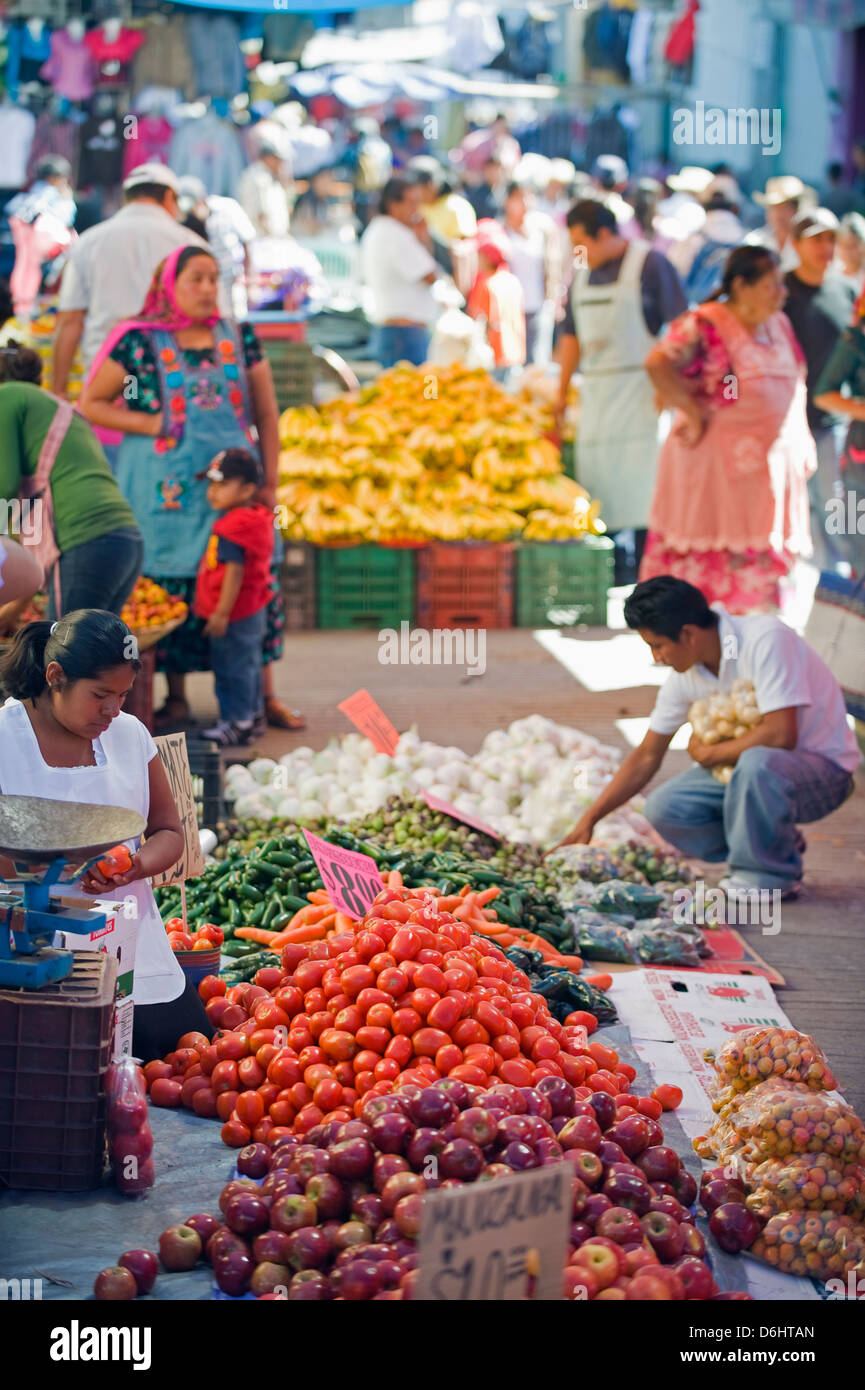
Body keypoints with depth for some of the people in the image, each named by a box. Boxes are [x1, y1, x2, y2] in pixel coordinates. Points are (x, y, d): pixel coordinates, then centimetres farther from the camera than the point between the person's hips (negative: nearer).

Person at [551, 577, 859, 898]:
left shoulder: (765, 639, -25)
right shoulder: (686, 675, -2)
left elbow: (780, 734, -32)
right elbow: (646, 757, 8)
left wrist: (707, 753, -16)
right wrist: (589, 820, 4)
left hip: (823, 767, -7)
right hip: (752, 772, 7)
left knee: (756, 763, -38)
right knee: (662, 808, -10)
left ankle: (771, 877, -14)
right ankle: (780, 846, 6)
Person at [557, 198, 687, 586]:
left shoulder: (649, 264, -7)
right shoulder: (583, 273, 13)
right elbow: (572, 335, 20)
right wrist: (561, 393, 20)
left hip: (640, 390, -6)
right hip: (596, 391, 6)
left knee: (640, 481, -10)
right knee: (598, 480, 3)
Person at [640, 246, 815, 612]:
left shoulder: (779, 325, 12)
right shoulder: (705, 326, -14)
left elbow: (795, 383, 23)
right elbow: (657, 364, -27)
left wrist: (801, 442, 14)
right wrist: (692, 411, -20)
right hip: (715, 462, -7)